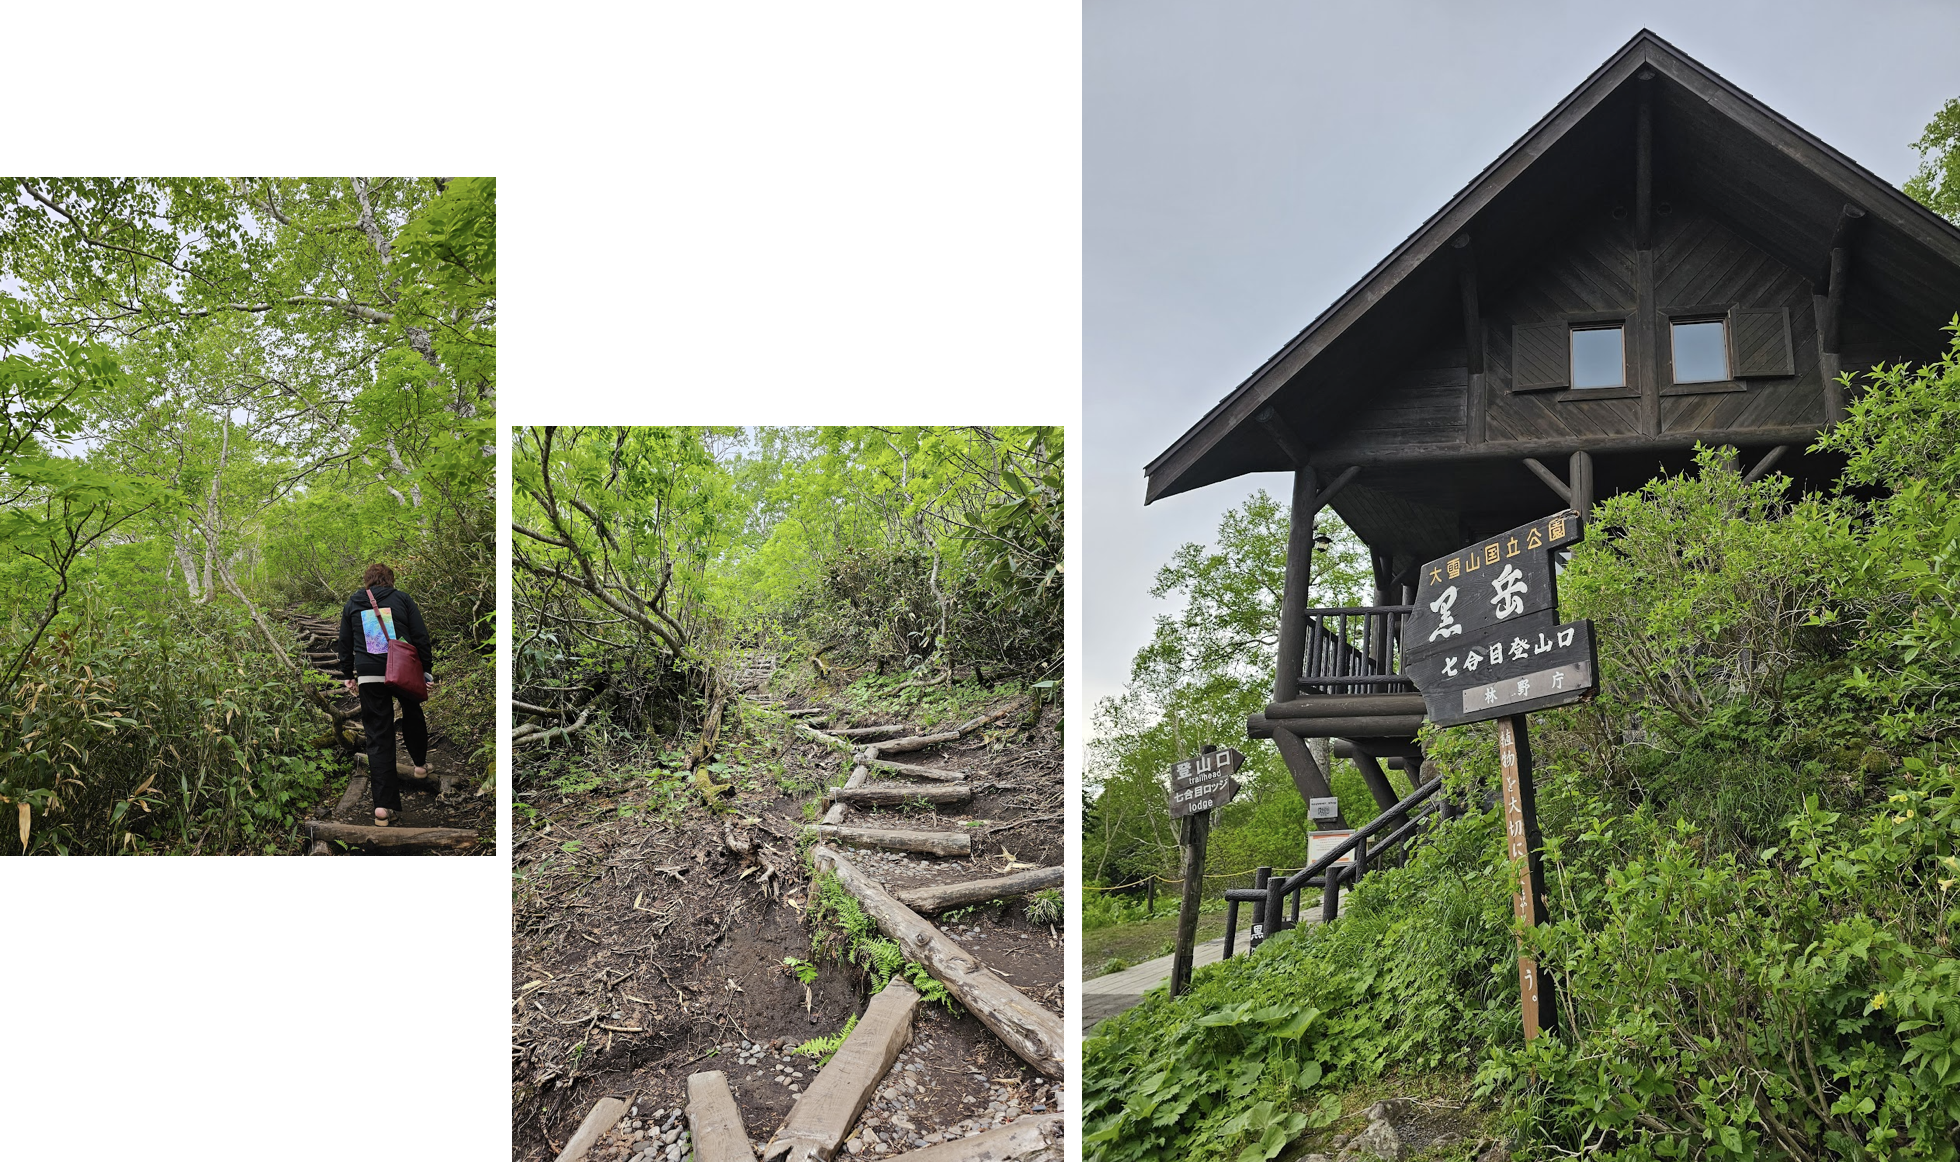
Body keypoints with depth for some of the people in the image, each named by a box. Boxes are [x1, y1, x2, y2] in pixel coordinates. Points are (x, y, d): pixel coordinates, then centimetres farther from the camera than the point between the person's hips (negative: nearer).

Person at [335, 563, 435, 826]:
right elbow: (421, 636, 1)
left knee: (378, 739, 1)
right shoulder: (402, 598, 6)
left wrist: (348, 675, 24)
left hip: (369, 676, 1)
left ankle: (383, 804, -5)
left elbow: (345, 644, 16)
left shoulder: (352, 604, 12)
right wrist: (426, 669, 6)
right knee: (412, 713, 30)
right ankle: (420, 763, 42)